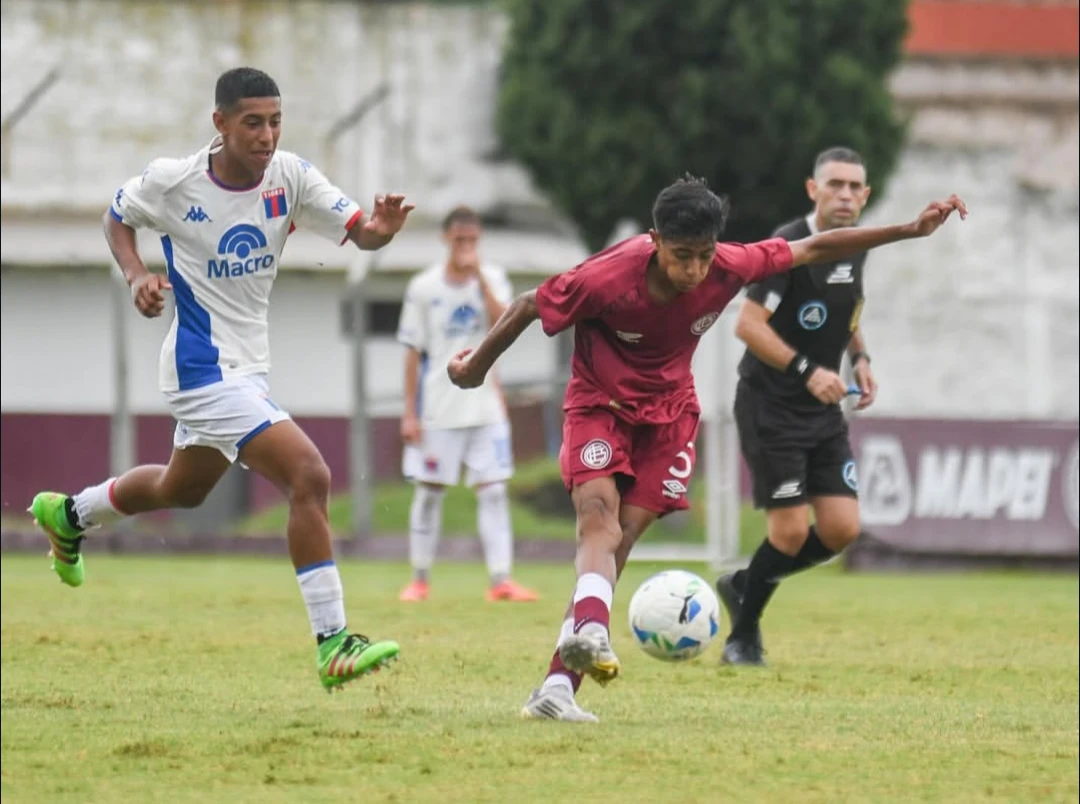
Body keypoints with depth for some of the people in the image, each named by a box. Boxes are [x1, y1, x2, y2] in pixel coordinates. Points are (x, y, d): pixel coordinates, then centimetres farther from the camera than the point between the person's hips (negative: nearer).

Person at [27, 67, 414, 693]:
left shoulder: (291, 176, -6)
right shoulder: (172, 181, -14)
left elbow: (358, 230, -13)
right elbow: (118, 217, 6)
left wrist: (380, 229, -36)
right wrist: (137, 274, -12)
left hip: (247, 368, 7)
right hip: (204, 366, -7)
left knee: (181, 489, 30)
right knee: (310, 477, -21)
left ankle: (68, 515, 56)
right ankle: (333, 644, -20)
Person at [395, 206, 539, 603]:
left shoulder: (492, 280, 3)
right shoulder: (424, 287, -1)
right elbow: (413, 352, 1)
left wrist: (479, 277, -17)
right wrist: (409, 413, -2)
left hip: (484, 407, 1)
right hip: (437, 409, -1)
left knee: (493, 490, -5)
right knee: (429, 491, 3)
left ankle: (500, 579, -8)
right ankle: (420, 578, 14)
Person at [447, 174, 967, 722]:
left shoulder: (728, 267, -20)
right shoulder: (607, 280, -29)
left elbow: (815, 249, -6)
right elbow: (528, 307, -12)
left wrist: (911, 230, -6)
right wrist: (477, 365, 2)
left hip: (667, 412, 3)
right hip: (600, 404, -3)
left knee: (621, 538, -7)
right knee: (599, 517, -27)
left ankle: (559, 687, -12)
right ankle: (590, 631, -54)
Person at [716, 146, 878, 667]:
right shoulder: (788, 246, -17)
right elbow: (748, 324, -22)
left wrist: (859, 359, 6)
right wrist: (807, 372, -28)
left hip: (823, 410, 7)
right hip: (770, 408, -7)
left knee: (841, 529, -2)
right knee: (791, 530, -10)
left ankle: (744, 585, 22)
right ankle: (744, 637, 13)